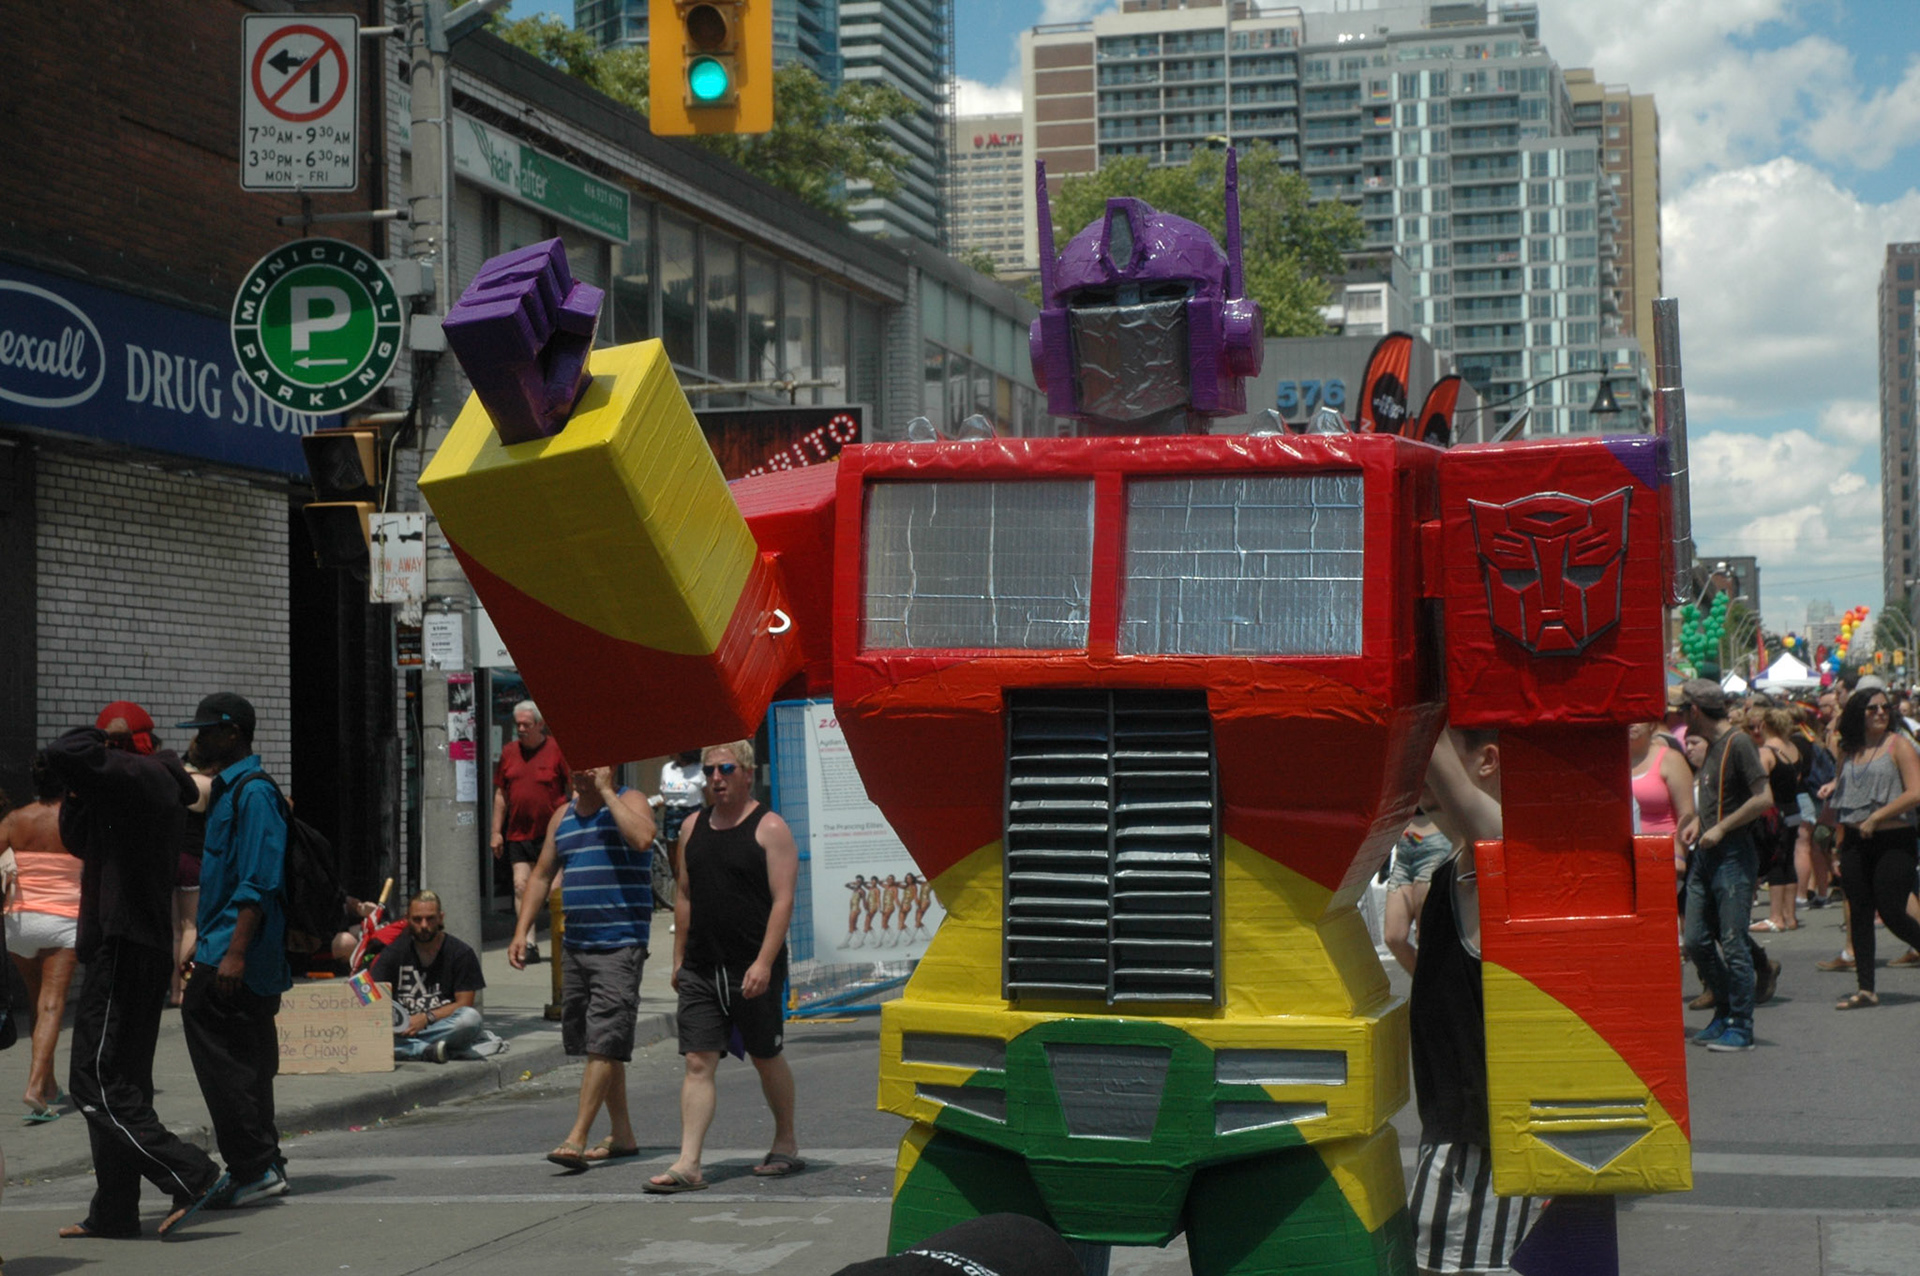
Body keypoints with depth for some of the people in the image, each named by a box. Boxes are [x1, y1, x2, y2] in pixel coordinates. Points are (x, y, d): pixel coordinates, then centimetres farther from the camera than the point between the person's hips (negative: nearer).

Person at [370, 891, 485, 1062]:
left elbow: (464, 1003, -2)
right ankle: (429, 1050, -36)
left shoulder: (461, 953, 3)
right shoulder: (393, 952, 9)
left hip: (443, 1027, -1)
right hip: (401, 1027, 1)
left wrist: (426, 1018, -15)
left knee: (470, 1018, -35)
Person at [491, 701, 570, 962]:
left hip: (552, 833, -4)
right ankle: (528, 943, -1)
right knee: (521, 886, -3)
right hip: (518, 834, 4)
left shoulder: (556, 750, -3)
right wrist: (496, 831, 12)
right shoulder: (509, 752, 9)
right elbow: (501, 794, 15)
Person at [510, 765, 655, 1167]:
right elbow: (542, 874, 19)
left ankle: (576, 1139, -14)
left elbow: (641, 838, -25)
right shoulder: (563, 816, 15)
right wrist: (522, 931, 11)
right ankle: (621, 1134, 21)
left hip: (620, 947, -7)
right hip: (574, 946, 7)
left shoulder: (629, 802, -2)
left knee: (603, 1044, -11)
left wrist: (605, 791, -17)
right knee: (595, 1044, 11)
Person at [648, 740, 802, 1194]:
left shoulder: (770, 828, -6)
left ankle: (786, 1144, 27)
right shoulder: (693, 828, 12)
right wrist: (679, 958, 15)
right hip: (700, 969, 5)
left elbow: (782, 899, -12)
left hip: (752, 971, -4)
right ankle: (688, 1164, -8)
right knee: (698, 1063, -3)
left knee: (766, 1058, 8)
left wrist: (764, 962, -20)